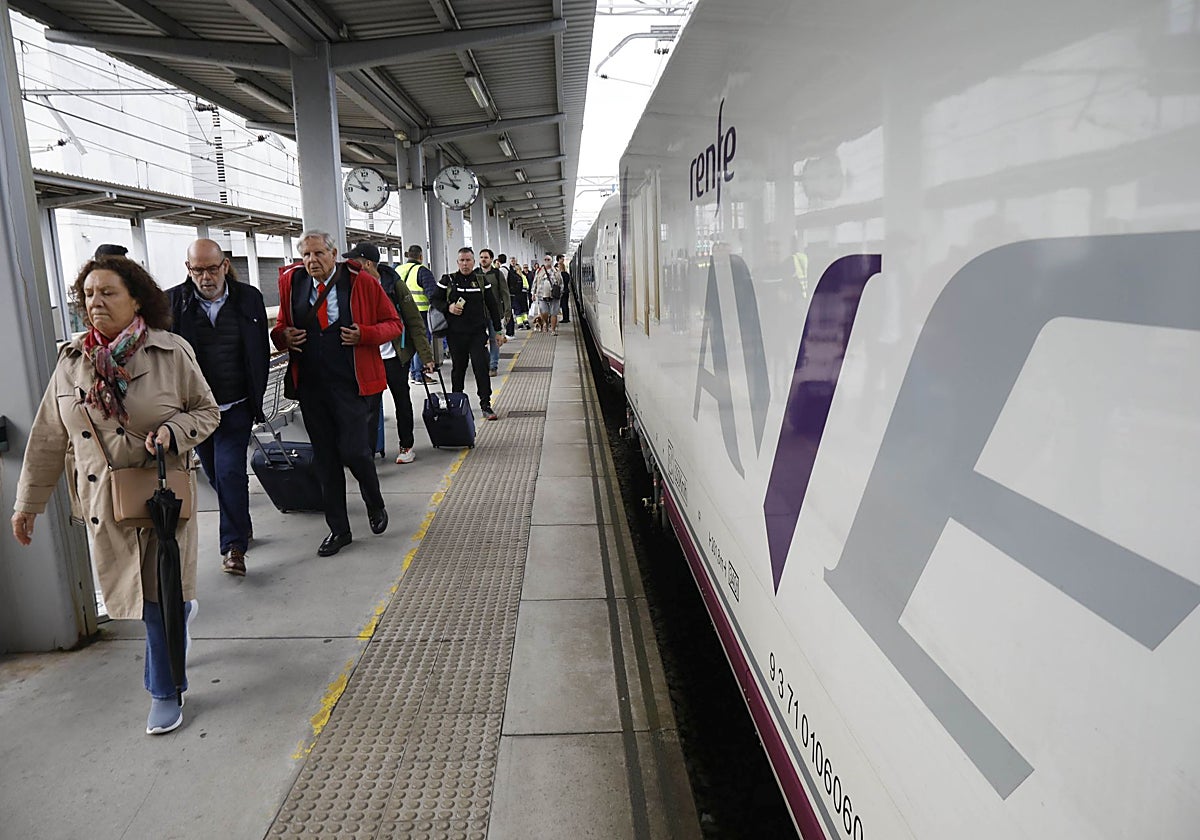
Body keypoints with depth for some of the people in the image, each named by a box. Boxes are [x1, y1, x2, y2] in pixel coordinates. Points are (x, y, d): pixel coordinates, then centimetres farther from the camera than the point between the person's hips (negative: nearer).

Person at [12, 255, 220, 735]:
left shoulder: (171, 352, -8)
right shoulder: (72, 362, 3)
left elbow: (207, 411, 2)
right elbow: (49, 438, 8)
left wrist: (173, 431, -19)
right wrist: (28, 502, 11)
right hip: (103, 499, 4)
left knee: (161, 599, 2)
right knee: (139, 591, 13)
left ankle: (165, 691, 19)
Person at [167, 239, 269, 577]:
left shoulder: (249, 298, -2)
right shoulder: (172, 302, -4)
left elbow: (261, 353, 5)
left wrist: (256, 400, 5)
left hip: (236, 406, -2)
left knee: (229, 471, -10)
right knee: (217, 475, 14)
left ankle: (233, 546, 0)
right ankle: (240, 527, 35)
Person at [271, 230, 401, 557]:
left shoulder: (361, 282, -4)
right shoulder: (292, 283, 6)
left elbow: (393, 324, 1)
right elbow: (282, 325, 19)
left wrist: (364, 334, -17)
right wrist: (283, 336, -5)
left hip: (351, 383, -4)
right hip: (310, 384, 4)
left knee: (352, 449, -10)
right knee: (324, 458, 9)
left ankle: (375, 504, 23)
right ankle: (338, 529, 22)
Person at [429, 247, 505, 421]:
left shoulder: (481, 281, 6)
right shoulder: (448, 280, 2)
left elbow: (492, 307, 11)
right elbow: (433, 299, 8)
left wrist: (498, 331, 9)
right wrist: (448, 307, -12)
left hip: (478, 333, 0)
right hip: (455, 333, 0)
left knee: (481, 367, -6)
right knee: (458, 368, 11)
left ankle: (485, 404, 1)